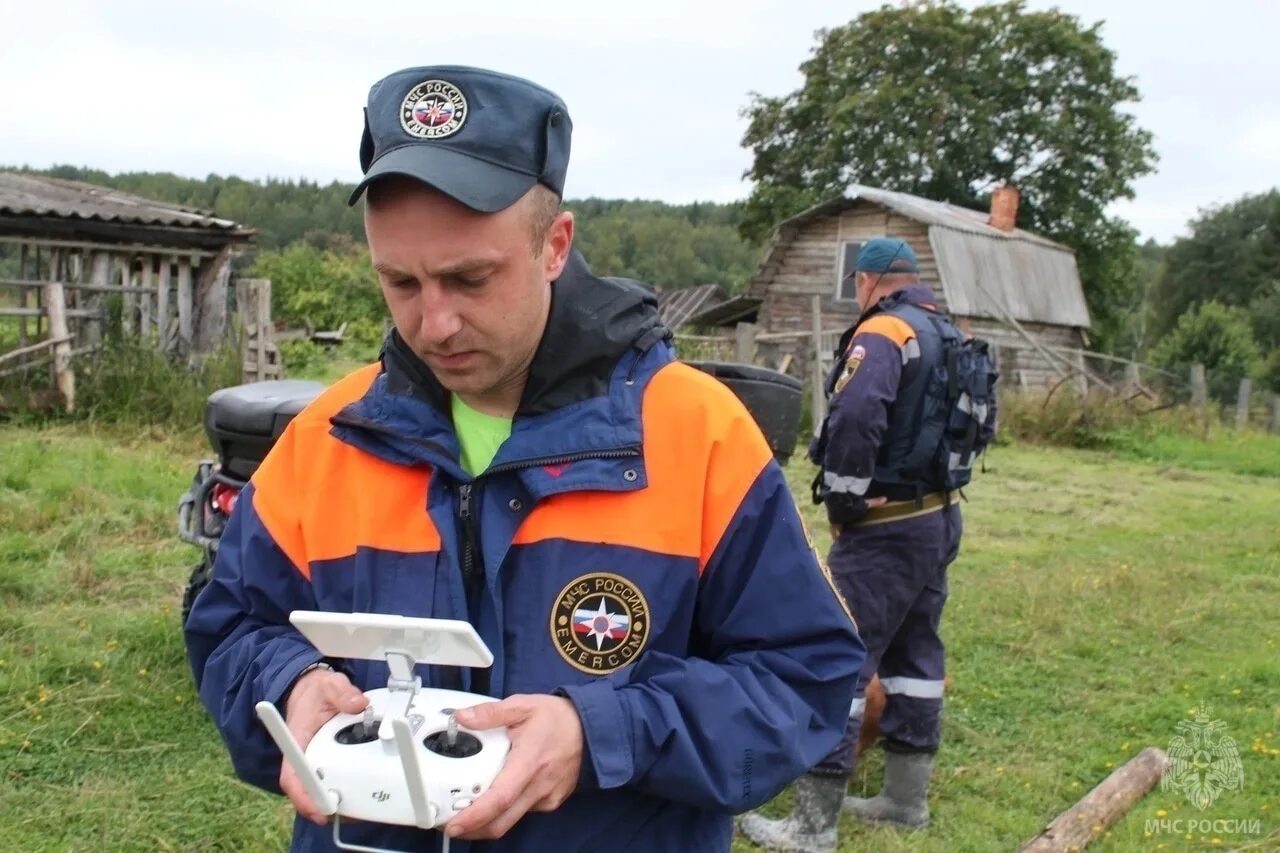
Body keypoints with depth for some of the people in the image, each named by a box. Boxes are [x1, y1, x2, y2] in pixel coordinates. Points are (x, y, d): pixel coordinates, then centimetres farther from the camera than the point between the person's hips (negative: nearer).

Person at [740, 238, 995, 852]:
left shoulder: (882, 334, -15)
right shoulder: (952, 339, 13)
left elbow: (854, 419, -30)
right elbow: (979, 423, 21)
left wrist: (844, 498, -19)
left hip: (885, 527, -9)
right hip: (938, 516, 10)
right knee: (915, 651, 16)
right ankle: (907, 798, 26)